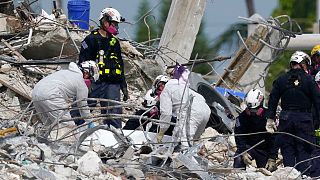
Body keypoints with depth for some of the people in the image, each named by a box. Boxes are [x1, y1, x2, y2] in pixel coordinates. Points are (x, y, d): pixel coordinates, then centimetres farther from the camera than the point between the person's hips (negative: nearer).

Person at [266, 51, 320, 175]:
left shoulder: (281, 80, 5)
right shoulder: (308, 80, -4)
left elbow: (273, 100, 7)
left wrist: (270, 119, 12)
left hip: (286, 118, 3)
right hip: (304, 119, -3)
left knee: (287, 150, 7)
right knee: (303, 151, 2)